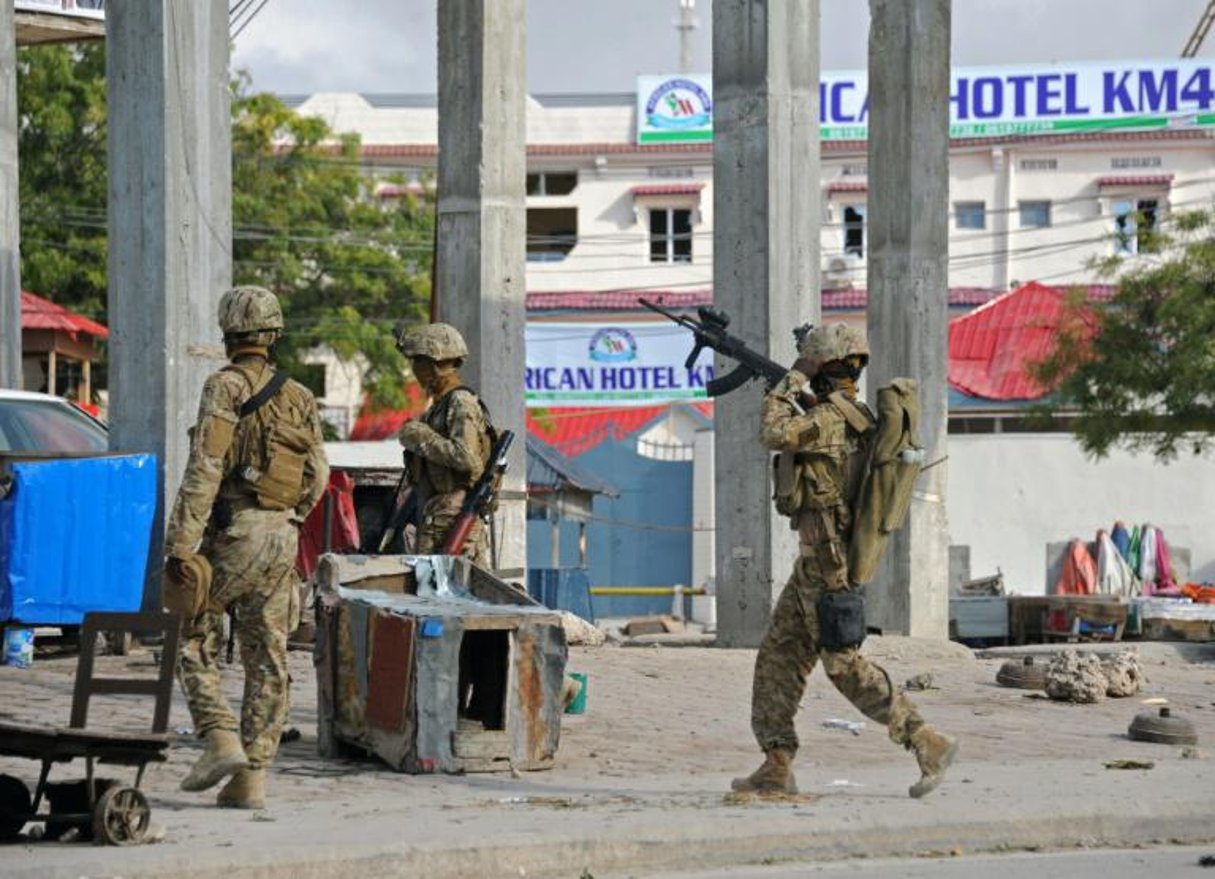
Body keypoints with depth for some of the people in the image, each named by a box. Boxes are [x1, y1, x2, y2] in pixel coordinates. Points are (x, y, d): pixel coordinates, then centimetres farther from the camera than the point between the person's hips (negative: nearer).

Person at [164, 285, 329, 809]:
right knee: (267, 659, 6)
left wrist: (180, 544, -16)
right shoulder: (298, 398, 11)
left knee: (194, 638, 7)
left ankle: (221, 740, -9)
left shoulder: (225, 387, -8)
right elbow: (317, 475, 12)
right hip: (283, 540, 6)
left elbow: (204, 470, -15)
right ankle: (252, 777, 5)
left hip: (234, 533, -6)